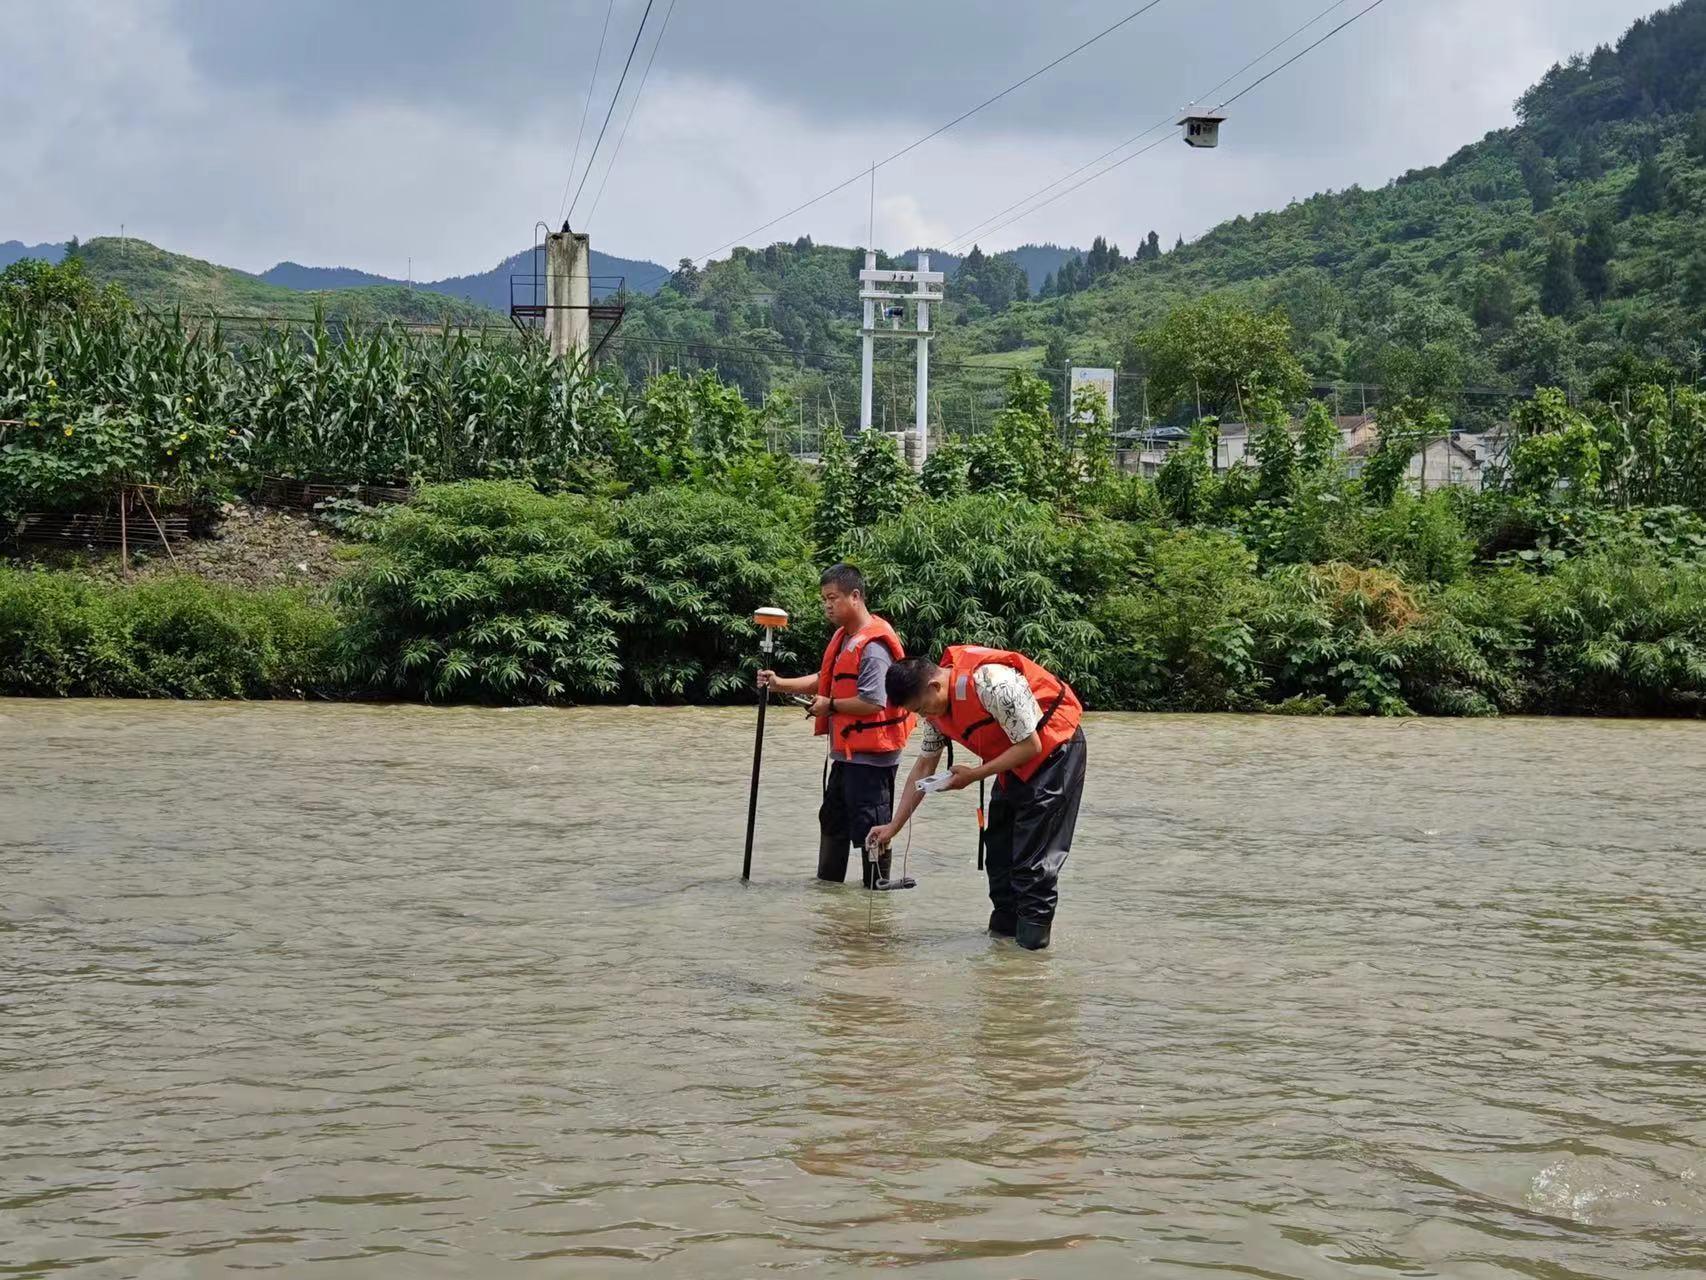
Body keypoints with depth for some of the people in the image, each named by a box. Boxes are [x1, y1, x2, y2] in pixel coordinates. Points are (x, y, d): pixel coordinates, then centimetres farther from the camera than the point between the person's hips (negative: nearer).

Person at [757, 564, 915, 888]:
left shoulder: (873, 646, -21)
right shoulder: (843, 638, 11)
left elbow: (872, 703, -27)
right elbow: (826, 680, 17)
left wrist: (830, 705, -14)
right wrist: (780, 684, 5)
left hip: (871, 755, -11)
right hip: (846, 751, 11)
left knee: (869, 826, -2)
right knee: (833, 821, 22)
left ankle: (877, 887, 8)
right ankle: (826, 885, 34)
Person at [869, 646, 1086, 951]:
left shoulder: (993, 683, -32)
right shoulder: (935, 706, -3)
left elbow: (1030, 745, -25)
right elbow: (923, 768, 7)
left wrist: (974, 775, -23)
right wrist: (893, 826, 4)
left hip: (1055, 747, -9)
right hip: (1014, 759, 9)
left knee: (1034, 856, -11)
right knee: (998, 848, 9)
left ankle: (1031, 939, -6)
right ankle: (1004, 928, 18)